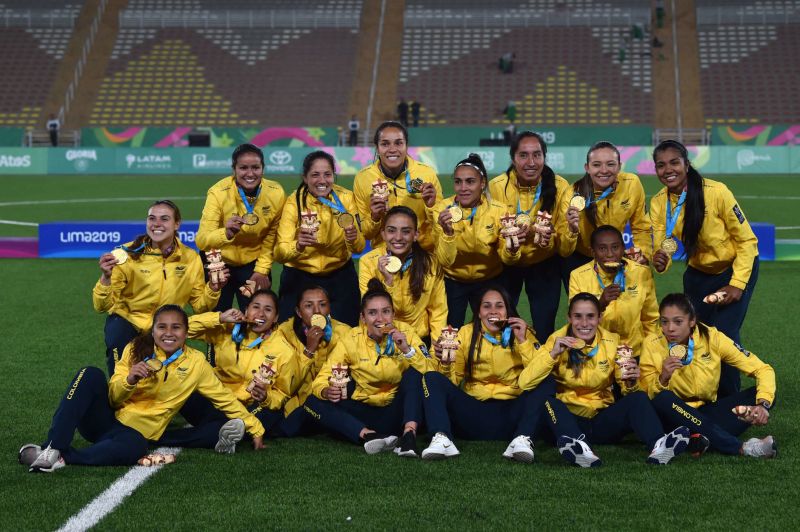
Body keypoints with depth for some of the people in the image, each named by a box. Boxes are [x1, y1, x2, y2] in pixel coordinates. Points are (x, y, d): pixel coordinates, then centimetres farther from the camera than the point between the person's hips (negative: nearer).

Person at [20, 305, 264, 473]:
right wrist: (129, 380, -19)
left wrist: (254, 427, 7)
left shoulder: (195, 362, 3)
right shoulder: (136, 350, 3)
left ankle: (61, 458, -32)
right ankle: (52, 447, -34)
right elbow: (112, 398, 1)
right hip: (103, 418, 2)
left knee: (134, 448, -41)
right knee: (91, 375, -30)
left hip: (134, 431, -1)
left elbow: (224, 398, 10)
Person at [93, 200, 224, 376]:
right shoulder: (129, 254, -14)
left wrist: (212, 289, -15)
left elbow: (199, 305, 4)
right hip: (126, 322, -3)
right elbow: (103, 306, -15)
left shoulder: (190, 258, -6)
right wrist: (106, 278, -33)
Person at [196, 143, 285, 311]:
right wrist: (226, 233, -50)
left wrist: (262, 269, -8)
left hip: (254, 264, 2)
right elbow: (202, 240, -32)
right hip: (219, 263, -2)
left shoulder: (276, 194, -17)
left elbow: (272, 235, -3)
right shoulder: (218, 192, -25)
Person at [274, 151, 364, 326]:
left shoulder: (345, 197, -8)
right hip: (300, 276, -2)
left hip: (340, 276, 2)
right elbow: (279, 253, -23)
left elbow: (359, 248, -10)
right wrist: (298, 246, -44)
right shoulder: (294, 202, -15)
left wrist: (353, 238, -32)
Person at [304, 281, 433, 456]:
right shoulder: (352, 339, -4)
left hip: (396, 412, -1)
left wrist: (407, 349, -26)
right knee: (313, 402, -19)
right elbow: (323, 377, -5)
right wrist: (326, 391, -28)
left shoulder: (405, 332, -5)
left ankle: (409, 434, -39)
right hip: (364, 412, 1)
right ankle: (368, 435, -37)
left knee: (414, 373, -25)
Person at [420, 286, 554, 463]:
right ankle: (442, 439, -34)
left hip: (509, 414, -1)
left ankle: (523, 440, -36)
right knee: (432, 378, -16)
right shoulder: (466, 333, 5)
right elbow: (454, 381, 4)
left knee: (548, 384, -22)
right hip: (473, 413, 1)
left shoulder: (523, 333, 2)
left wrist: (523, 341, -16)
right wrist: (446, 364, -16)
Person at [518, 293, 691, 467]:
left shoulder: (612, 342, 1)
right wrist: (553, 353, -26)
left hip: (603, 420, 2)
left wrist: (631, 384, -22)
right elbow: (525, 383, -16)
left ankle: (658, 445, -45)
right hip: (567, 419, -2)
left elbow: (628, 392, 0)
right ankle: (578, 446, -54)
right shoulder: (557, 340, -5)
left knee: (638, 397, -22)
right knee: (547, 400, -32)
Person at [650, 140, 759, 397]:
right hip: (698, 272, 4)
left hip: (736, 268, -4)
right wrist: (660, 262, -33)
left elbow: (747, 240, -17)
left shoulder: (716, 192, -27)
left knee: (723, 333, -15)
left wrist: (737, 284, -20)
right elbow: (661, 250, -9)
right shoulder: (658, 202, -13)